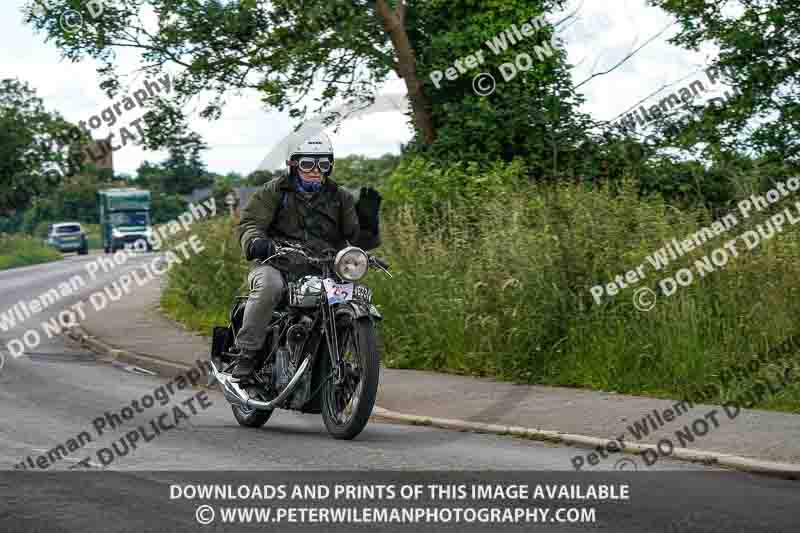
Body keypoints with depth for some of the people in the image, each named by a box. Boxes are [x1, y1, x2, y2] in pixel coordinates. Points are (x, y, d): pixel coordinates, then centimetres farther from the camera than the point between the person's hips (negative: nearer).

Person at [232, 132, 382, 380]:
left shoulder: (340, 198, 15)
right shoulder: (275, 191, 10)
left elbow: (359, 239, 10)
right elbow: (250, 221, 0)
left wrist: (367, 218, -12)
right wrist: (256, 242, -23)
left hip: (320, 273, 3)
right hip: (276, 266, -2)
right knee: (269, 286, -36)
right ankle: (247, 354, -28)